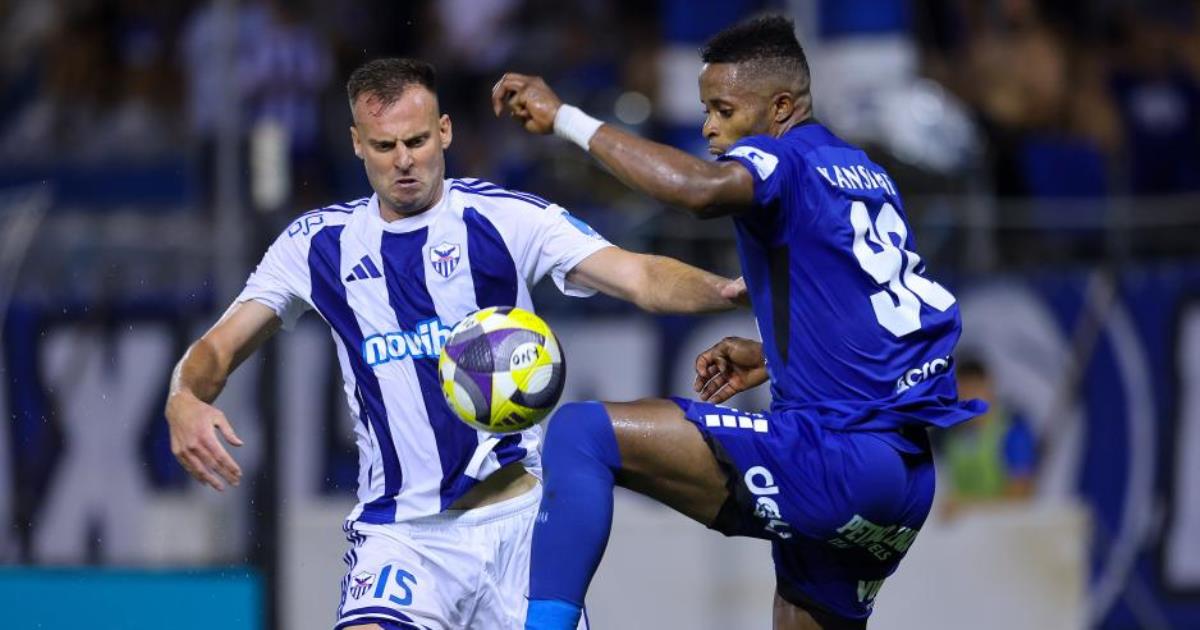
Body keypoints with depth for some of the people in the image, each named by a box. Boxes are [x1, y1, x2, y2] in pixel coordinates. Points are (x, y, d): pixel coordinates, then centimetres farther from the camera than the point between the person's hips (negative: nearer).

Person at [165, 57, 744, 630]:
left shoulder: (505, 218, -2)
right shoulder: (318, 243, 7)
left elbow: (642, 279, -12)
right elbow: (219, 348, 8)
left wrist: (721, 290, -33)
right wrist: (183, 402, -16)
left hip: (517, 516, 0)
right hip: (400, 534, 1)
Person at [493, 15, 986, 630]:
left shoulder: (789, 161, -5)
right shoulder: (867, 177, 21)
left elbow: (699, 188, -29)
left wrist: (565, 118, -22)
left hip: (833, 459, -9)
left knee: (581, 432, -14)